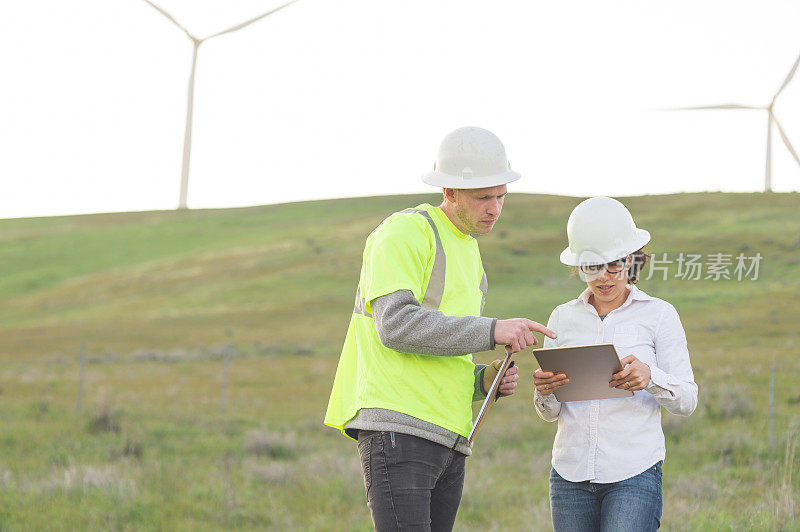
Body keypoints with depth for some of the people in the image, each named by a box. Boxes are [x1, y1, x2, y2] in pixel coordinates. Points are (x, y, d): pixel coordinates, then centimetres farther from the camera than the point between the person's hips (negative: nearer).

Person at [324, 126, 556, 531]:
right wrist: (491, 331, -18)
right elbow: (396, 325, -16)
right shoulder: (404, 232, -3)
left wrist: (486, 380, 7)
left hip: (446, 439, 9)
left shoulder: (468, 255, 26)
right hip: (396, 427, -9)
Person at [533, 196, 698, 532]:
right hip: (571, 475, 4)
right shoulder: (563, 318, 12)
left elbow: (687, 400, -1)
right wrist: (544, 392, -10)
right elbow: (551, 413, 13)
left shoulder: (658, 315, 3)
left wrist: (650, 377, -22)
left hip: (635, 475, -4)